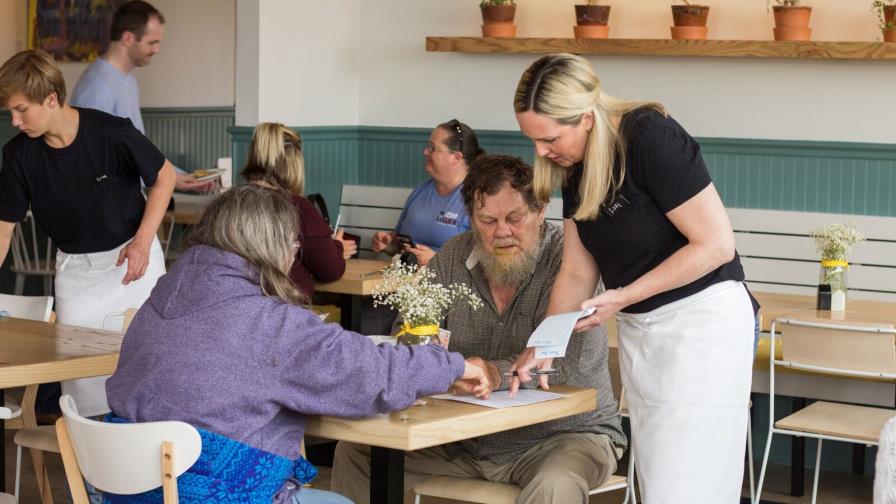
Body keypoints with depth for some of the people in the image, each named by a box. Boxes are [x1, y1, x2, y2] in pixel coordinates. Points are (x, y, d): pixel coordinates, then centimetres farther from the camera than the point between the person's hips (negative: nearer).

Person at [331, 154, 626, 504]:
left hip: (565, 433, -5)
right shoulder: (452, 259, 4)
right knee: (355, 452, -3)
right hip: (465, 441, 5)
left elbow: (570, 361, -27)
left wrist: (499, 373, -44)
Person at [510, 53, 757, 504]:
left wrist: (623, 297, -19)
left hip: (701, 319, -8)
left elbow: (716, 244, -20)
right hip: (638, 329, 8)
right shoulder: (574, 165, 3)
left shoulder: (651, 138, -20)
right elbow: (577, 272, 8)